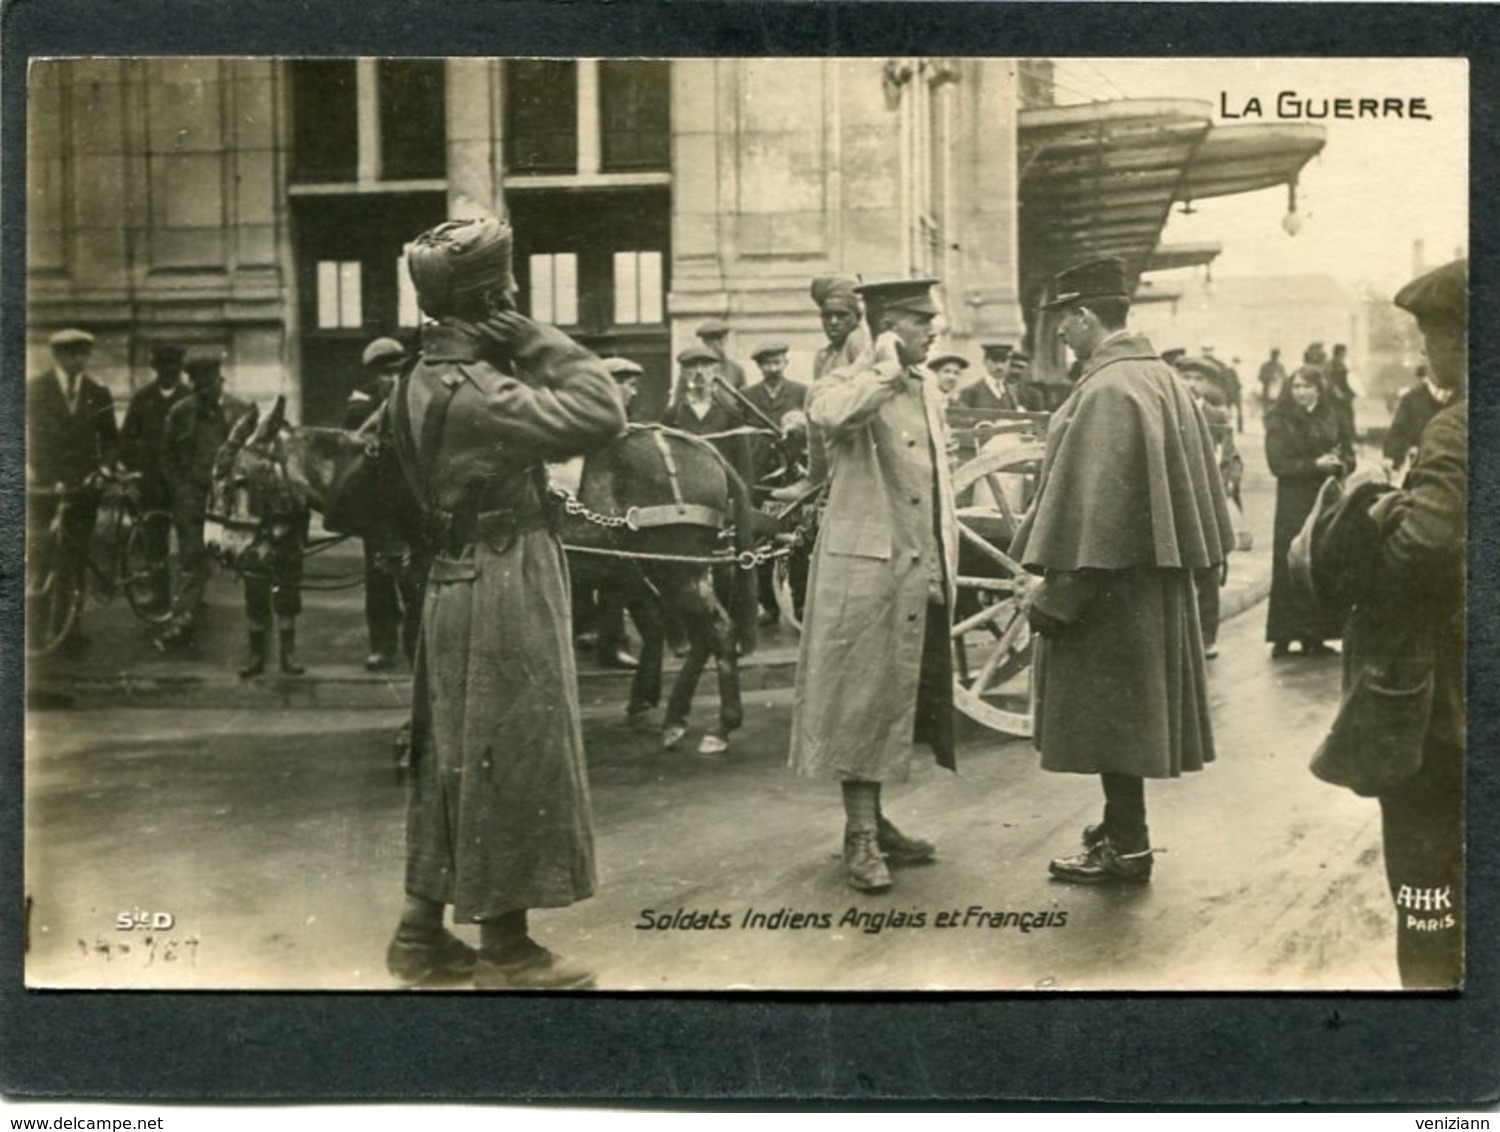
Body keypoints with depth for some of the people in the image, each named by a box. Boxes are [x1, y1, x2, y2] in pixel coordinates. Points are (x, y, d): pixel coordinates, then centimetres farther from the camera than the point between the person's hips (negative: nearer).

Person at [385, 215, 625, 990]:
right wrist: (542, 342, -18)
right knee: (512, 760, 0)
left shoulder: (430, 379, 10)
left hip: (463, 583, 10)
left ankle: (423, 932, 25)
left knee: (457, 759, 16)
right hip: (503, 591, -10)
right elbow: (600, 416, -26)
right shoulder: (472, 392, -21)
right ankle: (504, 951, 10)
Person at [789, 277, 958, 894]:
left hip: (921, 576, 8)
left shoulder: (927, 390, 17)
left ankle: (875, 821, 25)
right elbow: (830, 414, -35)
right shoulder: (848, 384, -8)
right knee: (863, 699, -2)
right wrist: (886, 368, -22)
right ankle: (860, 837, 5)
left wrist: (946, 564, 18)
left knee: (900, 698, 13)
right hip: (866, 571, -8)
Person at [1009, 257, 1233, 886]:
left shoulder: (1105, 391, -19)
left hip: (1110, 580, -9)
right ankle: (1122, 827, 29)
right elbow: (1190, 478, 15)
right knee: (1127, 710, 17)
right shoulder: (1160, 378, 10)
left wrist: (1056, 593, -17)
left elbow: (1086, 501, -21)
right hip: (1154, 574, 9)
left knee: (1108, 711, -1)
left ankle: (1126, 849, 7)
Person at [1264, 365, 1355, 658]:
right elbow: (1278, 463, -9)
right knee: (1291, 568, -6)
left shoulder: (1331, 417, 10)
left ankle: (1314, 636, 9)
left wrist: (1339, 463, -11)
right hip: (1294, 504, -4)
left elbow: (1349, 455, 11)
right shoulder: (1280, 421, -1)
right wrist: (1315, 464, -18)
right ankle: (1284, 636, 0)